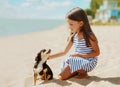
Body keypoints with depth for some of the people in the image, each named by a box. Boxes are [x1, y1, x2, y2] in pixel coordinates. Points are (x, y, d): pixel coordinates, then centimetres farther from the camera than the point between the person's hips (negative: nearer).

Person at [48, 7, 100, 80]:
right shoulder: (73, 37, 2)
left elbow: (97, 52, -12)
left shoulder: (89, 36, -15)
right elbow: (64, 52, 8)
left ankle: (83, 73, -5)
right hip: (77, 61, 6)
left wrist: (81, 55, -22)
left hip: (88, 62, -6)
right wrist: (50, 56, 0)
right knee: (61, 77, -8)